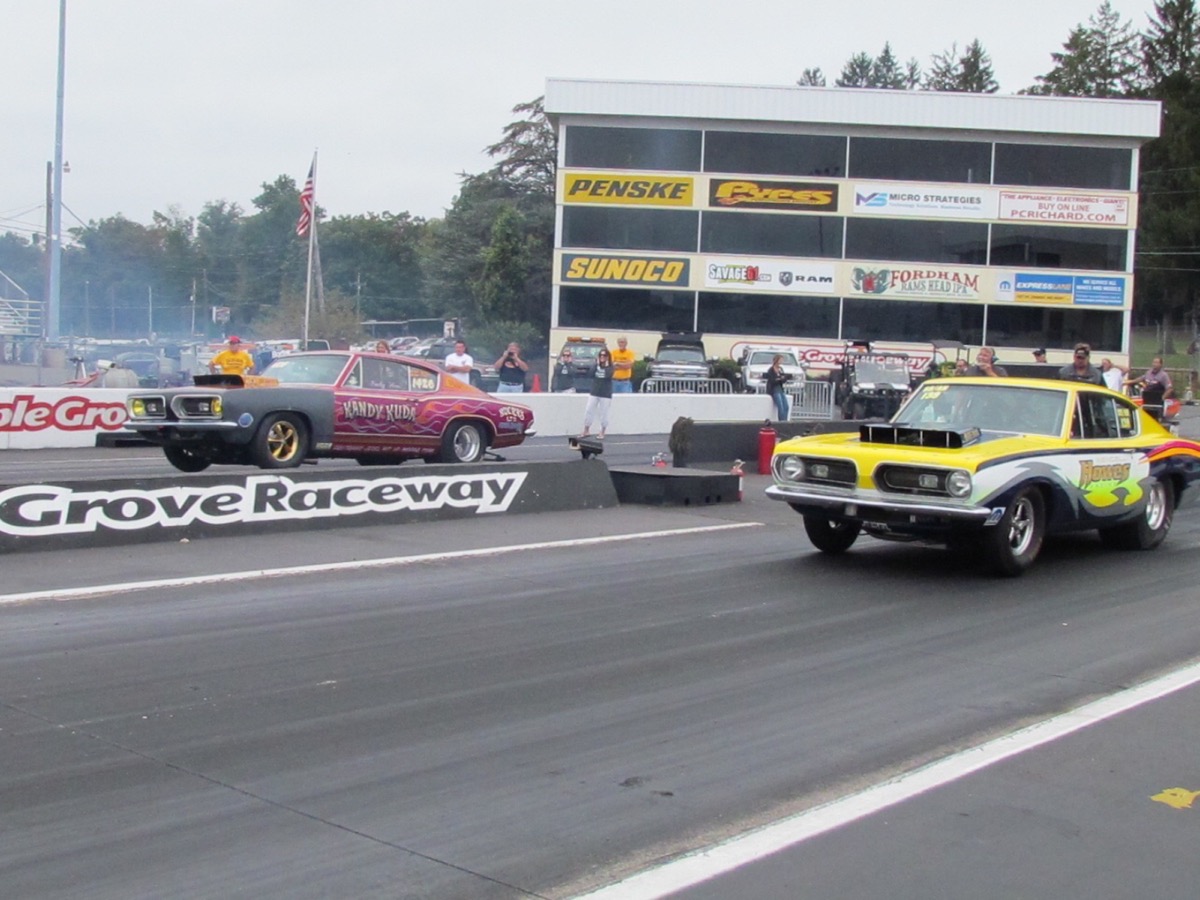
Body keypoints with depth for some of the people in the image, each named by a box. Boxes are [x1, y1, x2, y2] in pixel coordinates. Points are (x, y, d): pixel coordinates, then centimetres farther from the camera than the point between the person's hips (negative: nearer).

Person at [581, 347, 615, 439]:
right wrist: (597, 364, -11)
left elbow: (608, 375, -21)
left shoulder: (610, 367, -2)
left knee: (603, 414, 1)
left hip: (606, 394, -3)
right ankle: (586, 431, 14)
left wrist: (606, 364, -15)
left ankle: (602, 433, 11)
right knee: (588, 411, 3)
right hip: (594, 393, 3)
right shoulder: (596, 366, 6)